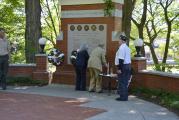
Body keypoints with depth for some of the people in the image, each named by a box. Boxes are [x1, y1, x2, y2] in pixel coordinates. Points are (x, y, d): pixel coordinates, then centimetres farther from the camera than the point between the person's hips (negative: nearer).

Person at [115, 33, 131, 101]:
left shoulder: (122, 48, -15)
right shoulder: (127, 47, 17)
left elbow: (121, 59, -21)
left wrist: (119, 68, -21)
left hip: (123, 66, -10)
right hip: (128, 66, 10)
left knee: (122, 82, -4)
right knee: (125, 82, 13)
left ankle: (123, 97, -2)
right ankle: (125, 97, 18)